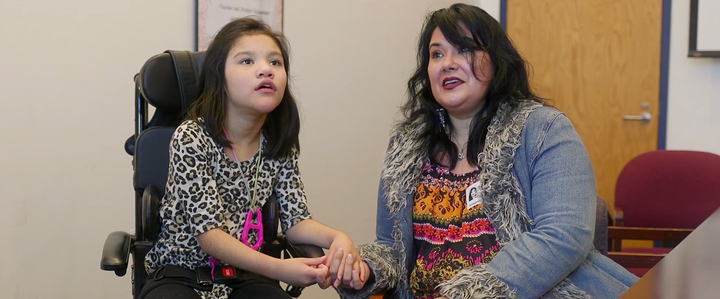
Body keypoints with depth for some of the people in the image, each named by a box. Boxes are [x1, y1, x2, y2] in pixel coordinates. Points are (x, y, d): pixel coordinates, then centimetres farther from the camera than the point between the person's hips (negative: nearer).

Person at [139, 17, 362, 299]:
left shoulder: (280, 145, 2)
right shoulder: (191, 138, -14)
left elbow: (295, 219, 5)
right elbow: (208, 233, -18)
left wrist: (337, 237, -17)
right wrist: (279, 268, -31)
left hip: (246, 276, 4)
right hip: (181, 274, -3)